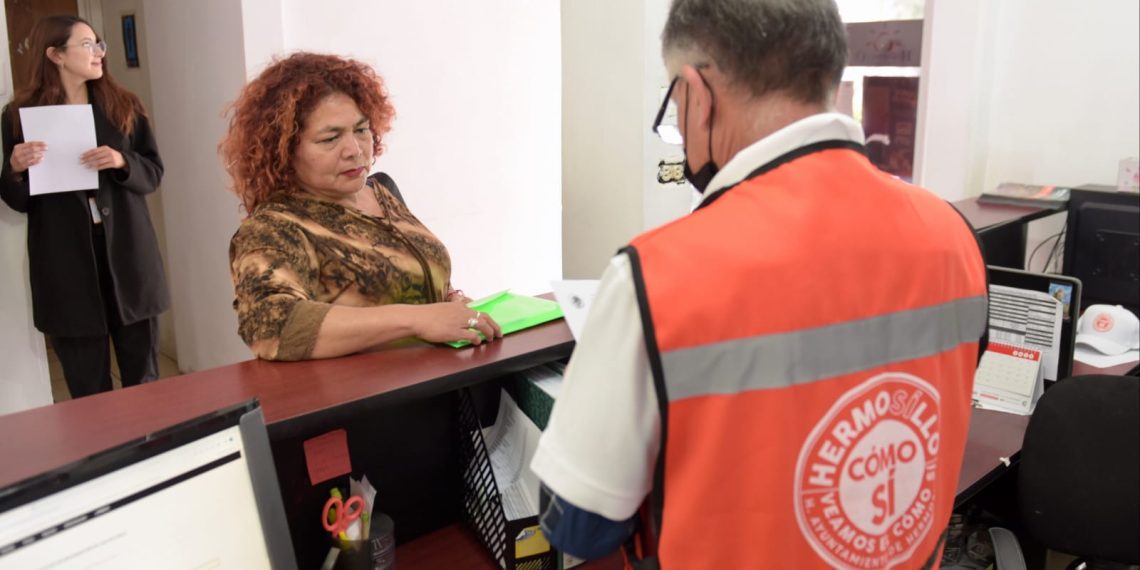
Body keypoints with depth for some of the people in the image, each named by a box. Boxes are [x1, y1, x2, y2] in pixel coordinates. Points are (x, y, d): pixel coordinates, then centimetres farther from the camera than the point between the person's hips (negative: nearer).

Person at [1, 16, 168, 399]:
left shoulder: (125, 106, 6)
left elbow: (153, 173, 6)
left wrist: (122, 162, -14)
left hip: (127, 258, 2)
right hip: (66, 267, -1)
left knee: (144, 381, 9)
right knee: (87, 389, 5)